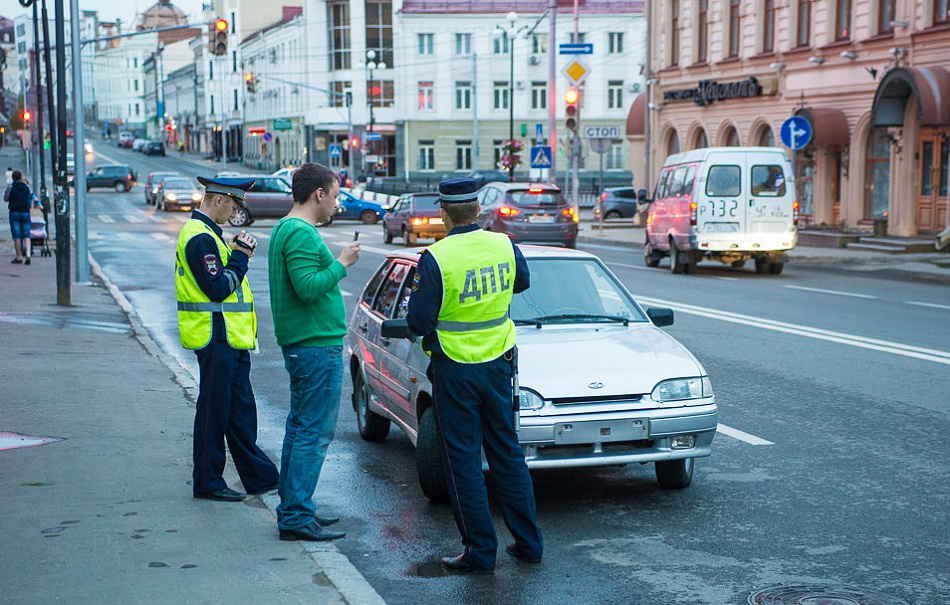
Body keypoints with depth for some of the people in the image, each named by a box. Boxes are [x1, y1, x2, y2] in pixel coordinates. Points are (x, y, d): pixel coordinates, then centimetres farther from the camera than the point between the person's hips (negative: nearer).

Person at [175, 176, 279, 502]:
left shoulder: (208, 233, 17)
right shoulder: (200, 237, -16)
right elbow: (219, 288, -22)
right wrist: (240, 256, -13)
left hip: (230, 339, 11)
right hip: (216, 338, -11)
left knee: (241, 411, 14)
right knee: (214, 411, -1)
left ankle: (259, 476, 20)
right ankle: (207, 483, 8)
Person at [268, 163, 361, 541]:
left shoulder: (284, 229, 15)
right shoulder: (302, 234, -17)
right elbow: (308, 288, -25)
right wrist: (341, 263, -15)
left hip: (299, 345, 11)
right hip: (317, 345, -11)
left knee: (300, 426, 15)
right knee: (315, 433, -8)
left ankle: (293, 509, 21)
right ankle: (296, 517, -5)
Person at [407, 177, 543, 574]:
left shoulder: (435, 259, -19)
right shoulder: (504, 246, -3)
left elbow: (418, 322, -16)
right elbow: (522, 283, 17)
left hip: (455, 369, -5)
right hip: (497, 363, 5)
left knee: (463, 460, 4)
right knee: (507, 452, 16)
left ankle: (480, 551, 8)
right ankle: (528, 542, 21)